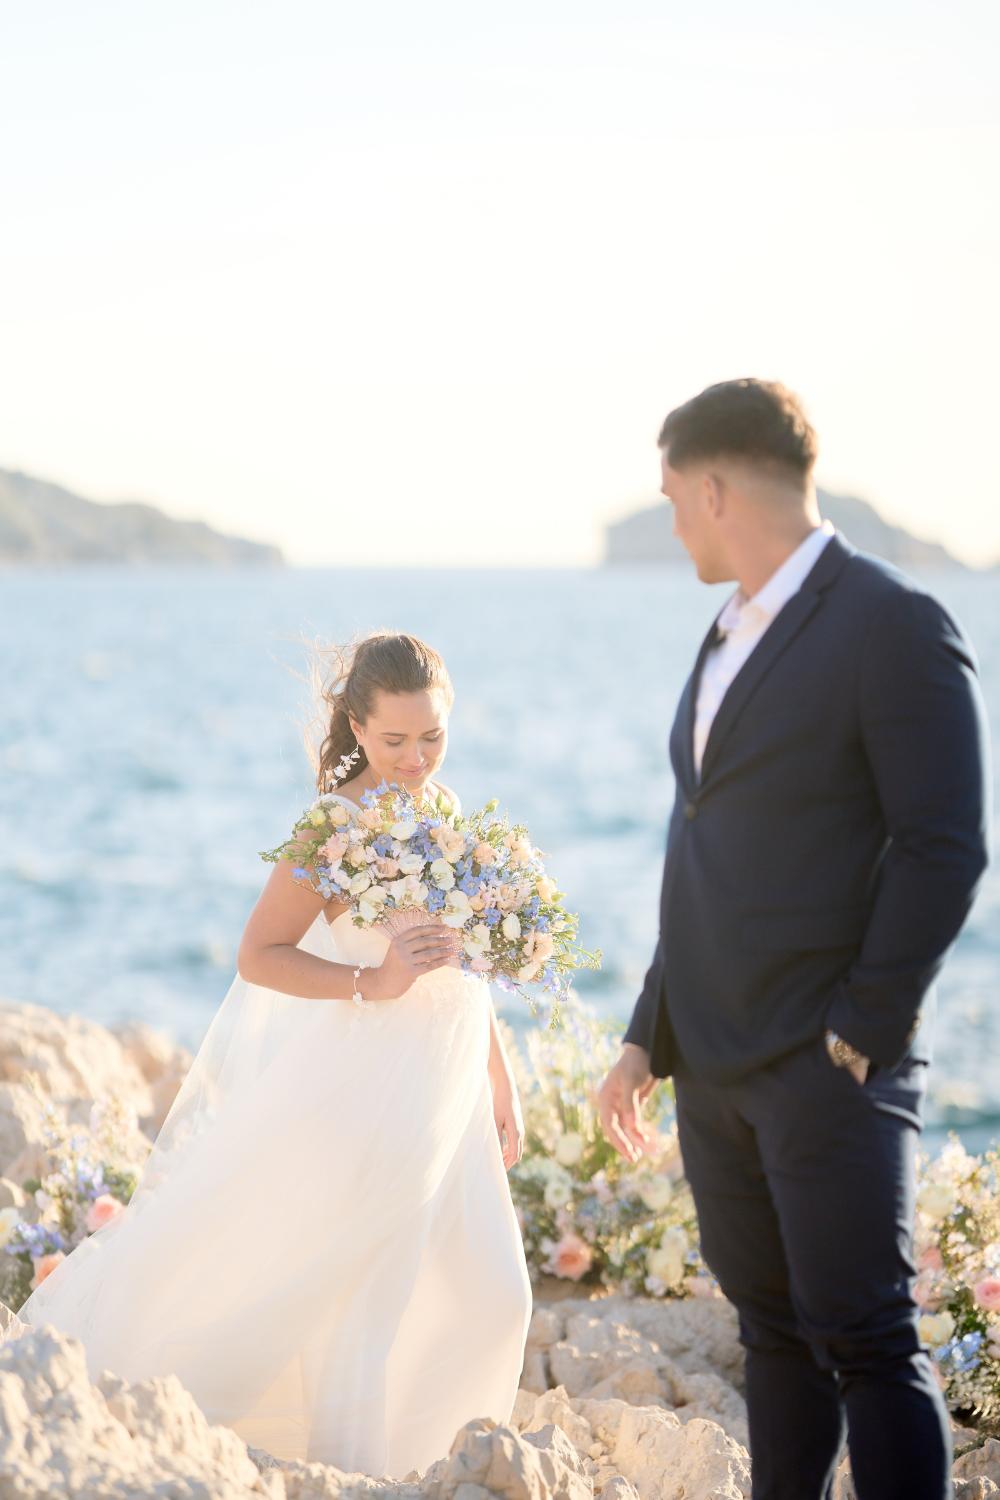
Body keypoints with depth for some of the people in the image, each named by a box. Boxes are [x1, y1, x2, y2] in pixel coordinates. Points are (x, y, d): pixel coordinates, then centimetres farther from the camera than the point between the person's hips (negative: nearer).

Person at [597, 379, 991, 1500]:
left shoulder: (894, 626, -10)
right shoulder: (730, 639, 17)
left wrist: (861, 1031, -15)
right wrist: (650, 1035, 15)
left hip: (830, 1068, -8)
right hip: (717, 1062, 8)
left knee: (864, 1340, -7)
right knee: (774, 1332, 13)